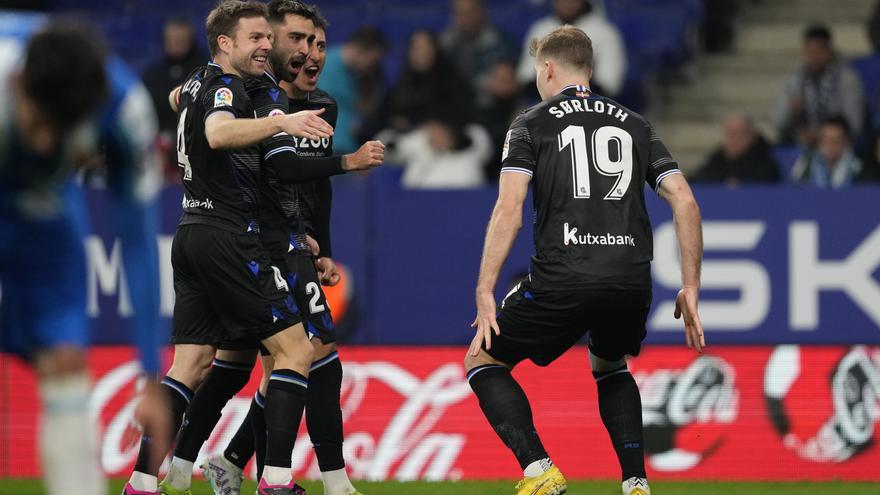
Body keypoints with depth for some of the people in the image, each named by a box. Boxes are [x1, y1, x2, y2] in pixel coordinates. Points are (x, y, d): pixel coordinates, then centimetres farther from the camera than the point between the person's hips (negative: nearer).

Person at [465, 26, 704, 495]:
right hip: (632, 281, 4)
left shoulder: (531, 123, 8)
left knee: (482, 361, 17)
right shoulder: (634, 124, 19)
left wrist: (484, 292, -6)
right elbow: (685, 201, 11)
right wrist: (690, 288, 15)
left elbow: (509, 208, -5)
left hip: (562, 279, -4)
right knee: (610, 367, 34)